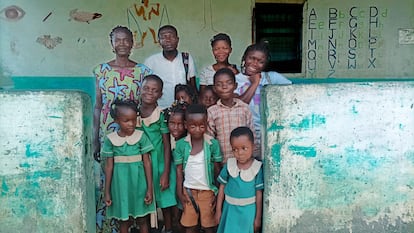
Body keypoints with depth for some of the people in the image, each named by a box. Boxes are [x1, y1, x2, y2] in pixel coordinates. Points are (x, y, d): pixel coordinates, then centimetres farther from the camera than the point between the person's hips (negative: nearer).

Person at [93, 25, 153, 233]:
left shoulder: (142, 71, 2)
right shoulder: (101, 70, 4)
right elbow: (97, 106, 6)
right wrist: (94, 140, 2)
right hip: (107, 136, 1)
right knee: (106, 182, 4)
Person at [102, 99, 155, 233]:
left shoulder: (141, 136, -6)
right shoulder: (110, 139, -4)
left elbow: (147, 163, -4)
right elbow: (109, 166, 1)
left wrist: (150, 188, -6)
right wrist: (107, 191, 2)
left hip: (138, 181, -1)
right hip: (120, 183, 1)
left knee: (142, 219, 11)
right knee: (123, 220, 14)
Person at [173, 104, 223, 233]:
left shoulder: (213, 143, -9)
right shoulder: (181, 144, -5)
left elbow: (217, 169, -2)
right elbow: (179, 170, 1)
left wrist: (218, 192, -2)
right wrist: (179, 193, 0)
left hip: (208, 191, -1)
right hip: (188, 191, 1)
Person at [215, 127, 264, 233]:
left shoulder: (257, 168, -14)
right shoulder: (229, 165, -7)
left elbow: (259, 194, -7)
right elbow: (222, 188, 2)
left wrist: (258, 217, -3)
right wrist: (218, 210, 5)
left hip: (248, 210, -2)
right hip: (230, 209, 2)